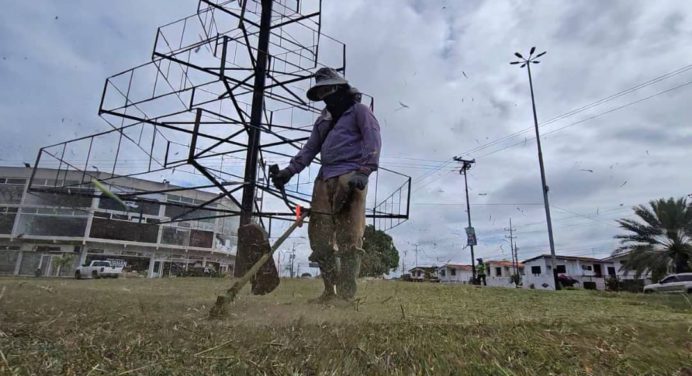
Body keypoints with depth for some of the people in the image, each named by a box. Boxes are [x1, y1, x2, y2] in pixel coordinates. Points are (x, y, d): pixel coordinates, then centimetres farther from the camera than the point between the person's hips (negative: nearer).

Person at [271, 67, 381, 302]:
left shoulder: (359, 111, 9)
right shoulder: (323, 119, 29)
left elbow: (372, 141, -5)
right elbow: (310, 148, 23)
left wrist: (364, 171, -20)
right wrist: (289, 170, 10)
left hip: (349, 178, -7)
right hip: (324, 179, 7)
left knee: (348, 239, -12)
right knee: (319, 236, 0)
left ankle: (346, 294, -8)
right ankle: (330, 290, 9)